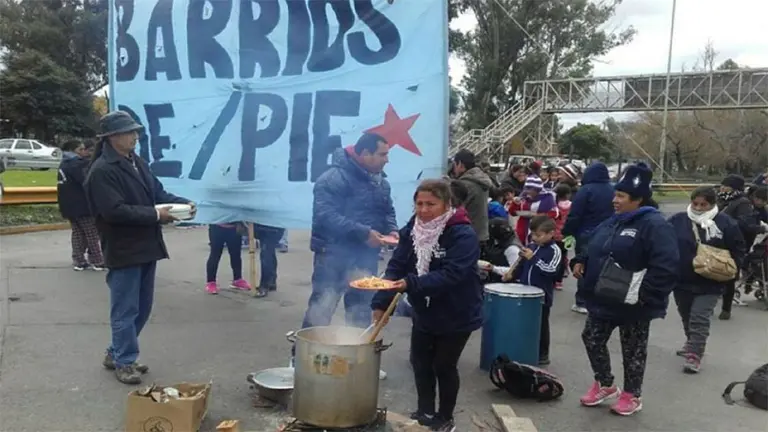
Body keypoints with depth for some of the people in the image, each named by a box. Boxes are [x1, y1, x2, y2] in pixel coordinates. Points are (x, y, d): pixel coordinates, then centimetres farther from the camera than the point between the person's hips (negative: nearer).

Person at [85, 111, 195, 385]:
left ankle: (116, 354, 33)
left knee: (141, 308, 17)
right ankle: (124, 362, 18)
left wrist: (183, 203, -3)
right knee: (125, 310, 3)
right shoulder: (101, 171, -15)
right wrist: (155, 214, -21)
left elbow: (158, 193, 15)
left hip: (146, 248, 9)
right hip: (123, 251, -9)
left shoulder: (138, 163, 11)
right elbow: (114, 211, -23)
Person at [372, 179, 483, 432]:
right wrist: (380, 303, -23)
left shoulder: (463, 235, -24)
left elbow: (450, 275, -34)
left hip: (457, 315, -5)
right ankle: (425, 411, 37)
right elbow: (396, 267, -12)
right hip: (424, 312, 5)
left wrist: (410, 284, -44)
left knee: (444, 365, 8)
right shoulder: (412, 230, -7)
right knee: (420, 361, 14)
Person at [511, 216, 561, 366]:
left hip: (542, 296, -6)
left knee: (541, 325, 7)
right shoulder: (531, 246, 5)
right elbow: (522, 267, 17)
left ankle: (542, 355, 19)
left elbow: (551, 271, -25)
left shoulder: (554, 250, -13)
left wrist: (533, 258, -30)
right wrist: (512, 275, 4)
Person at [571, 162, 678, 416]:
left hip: (632, 305, -8)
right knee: (592, 339, 14)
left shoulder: (654, 225, -18)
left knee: (633, 350, 9)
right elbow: (593, 249, 20)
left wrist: (643, 293, -27)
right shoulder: (612, 222, 8)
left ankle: (632, 395, 28)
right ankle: (604, 385, 34)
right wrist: (580, 262, 1)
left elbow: (666, 266, -26)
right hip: (603, 299, 8)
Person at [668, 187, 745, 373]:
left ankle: (694, 356, -2)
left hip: (710, 284, -3)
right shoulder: (677, 220, -5)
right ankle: (692, 344, 41)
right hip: (681, 280, 3)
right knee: (687, 317, 19)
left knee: (699, 319, -8)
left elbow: (739, 250, 3)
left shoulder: (725, 223, -7)